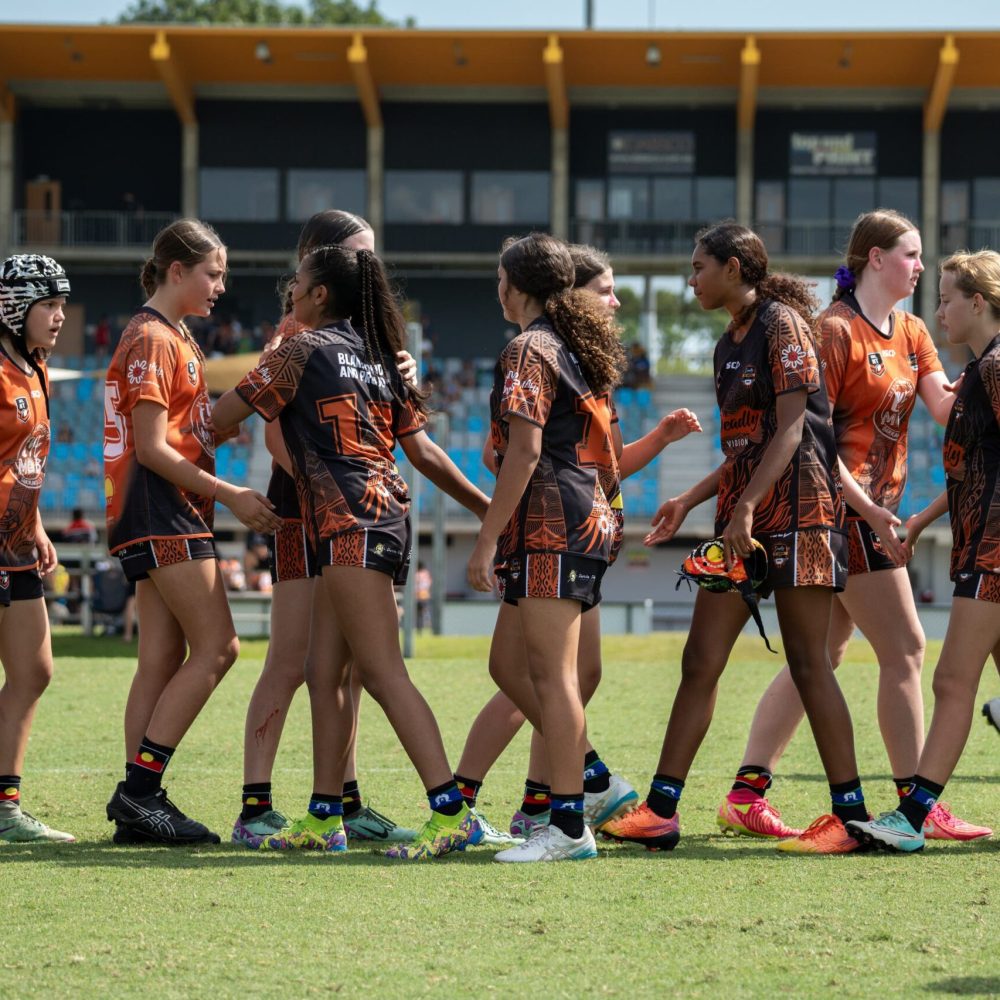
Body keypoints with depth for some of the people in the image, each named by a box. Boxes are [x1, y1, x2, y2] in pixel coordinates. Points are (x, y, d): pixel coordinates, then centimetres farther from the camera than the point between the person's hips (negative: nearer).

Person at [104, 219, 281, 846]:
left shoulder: (176, 338, 21)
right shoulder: (151, 340, -10)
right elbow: (151, 448, -16)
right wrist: (231, 495, -17)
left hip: (177, 513, 10)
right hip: (161, 511, -10)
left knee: (165, 658, 5)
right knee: (216, 648, -13)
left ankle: (139, 806, 3)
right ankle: (139, 790, -13)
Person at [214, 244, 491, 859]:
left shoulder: (304, 350, -3)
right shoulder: (379, 357, 18)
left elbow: (222, 417, 3)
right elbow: (423, 450, 16)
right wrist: (486, 505, 23)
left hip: (351, 521, -9)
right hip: (383, 515, 9)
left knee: (384, 675, -14)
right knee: (325, 673, 12)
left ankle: (451, 813, -22)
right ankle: (325, 820, 14)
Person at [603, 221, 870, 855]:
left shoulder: (781, 325, -8)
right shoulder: (732, 342, 18)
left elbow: (790, 429, -15)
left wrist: (746, 507, -22)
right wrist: (690, 501, 16)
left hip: (797, 506, -9)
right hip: (745, 513, 9)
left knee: (808, 662, -7)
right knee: (701, 660, 4)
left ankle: (852, 815, -1)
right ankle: (660, 809, 5)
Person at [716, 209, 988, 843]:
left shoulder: (912, 333, 14)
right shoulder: (837, 330, -12)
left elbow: (944, 406, 2)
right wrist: (867, 508, -20)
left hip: (872, 509, 9)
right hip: (844, 507, -9)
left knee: (822, 654, 8)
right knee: (904, 649, -6)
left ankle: (748, 794, 9)